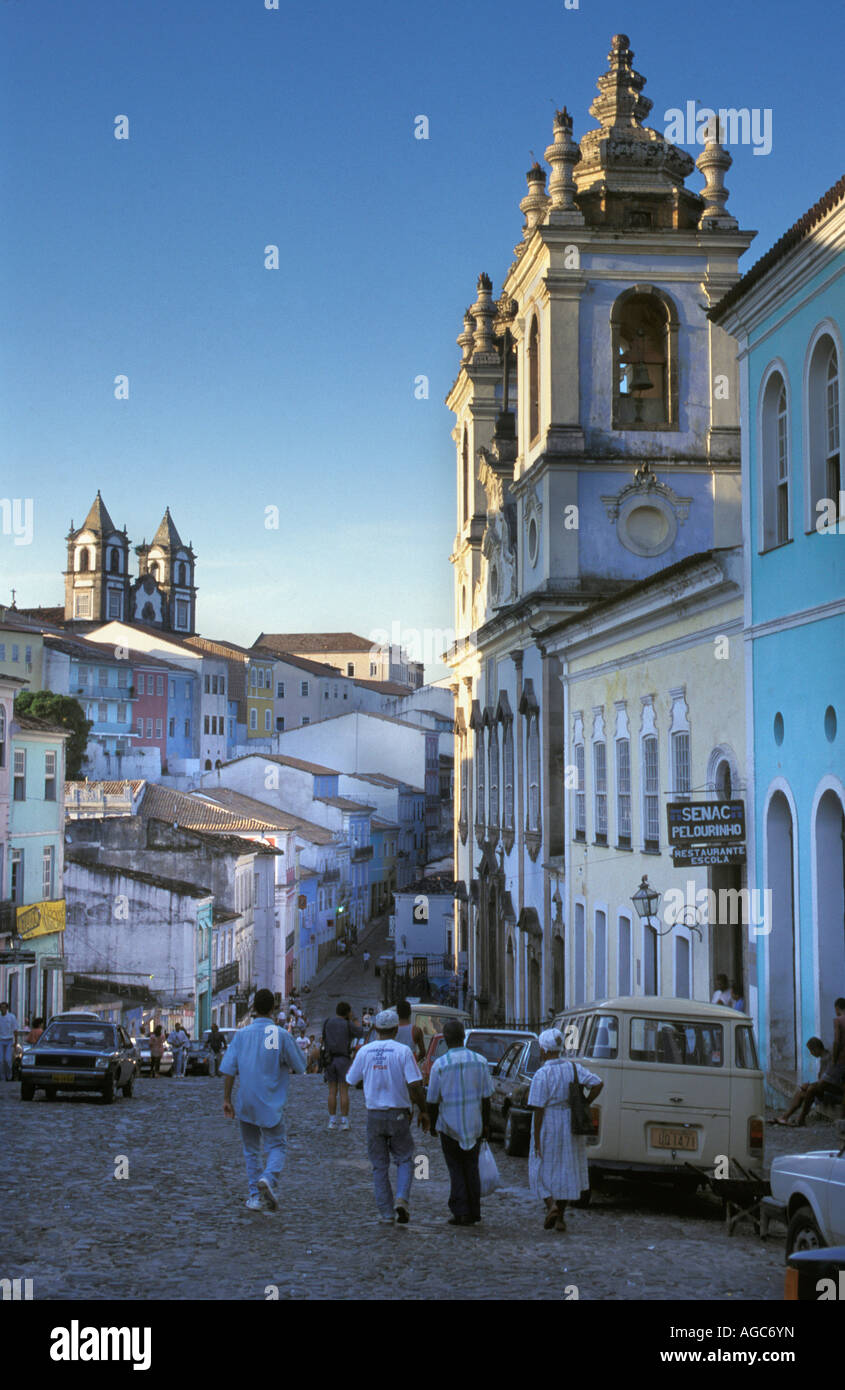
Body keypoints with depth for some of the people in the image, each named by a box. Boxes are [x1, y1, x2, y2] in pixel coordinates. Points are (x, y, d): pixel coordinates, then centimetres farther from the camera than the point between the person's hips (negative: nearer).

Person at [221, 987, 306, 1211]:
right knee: (276, 1146, 5)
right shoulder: (281, 1035, -8)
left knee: (251, 1149, 15)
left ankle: (256, 1195, 13)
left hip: (246, 1103, 3)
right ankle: (269, 1178, -22)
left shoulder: (242, 1034, -2)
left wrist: (227, 1099, 3)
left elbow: (229, 1070, -3)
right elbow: (299, 1065, -1)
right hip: (271, 1104, -3)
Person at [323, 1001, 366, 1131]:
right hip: (343, 1059, -3)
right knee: (344, 1092, 0)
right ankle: (344, 1121, 0)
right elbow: (360, 1033, 8)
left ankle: (332, 1121, 6)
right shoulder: (348, 1025, -7)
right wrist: (353, 1019, 14)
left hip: (330, 1058, 3)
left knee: (332, 1092, 6)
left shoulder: (327, 1023, 2)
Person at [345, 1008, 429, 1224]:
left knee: (379, 1165, 11)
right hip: (398, 1114, -2)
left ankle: (385, 1212, 10)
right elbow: (415, 1085, -13)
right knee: (404, 1160, 11)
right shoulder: (403, 1051, -9)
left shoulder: (365, 1051, 0)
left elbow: (351, 1080, 9)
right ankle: (401, 1199, -11)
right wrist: (423, 1112, -3)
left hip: (374, 1115, 2)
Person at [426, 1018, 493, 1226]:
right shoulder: (480, 1061, -4)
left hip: (449, 1126, -3)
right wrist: (486, 1124, 9)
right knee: (471, 1168, 14)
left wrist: (432, 1123, 9)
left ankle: (461, 1212, 3)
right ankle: (474, 1212, 17)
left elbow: (432, 1100, -7)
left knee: (456, 1170, 8)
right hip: (474, 1125, 3)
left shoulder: (439, 1065, -12)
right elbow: (486, 1097, 0)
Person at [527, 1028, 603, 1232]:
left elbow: (539, 1109, -16)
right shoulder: (573, 1067, 1)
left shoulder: (542, 1075, -15)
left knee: (542, 1169, 10)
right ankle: (560, 1217, 16)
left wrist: (537, 1139, -12)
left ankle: (551, 1205, -13)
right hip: (571, 1127, 5)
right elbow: (597, 1083, -8)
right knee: (566, 1169, 15)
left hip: (549, 1128, -5)